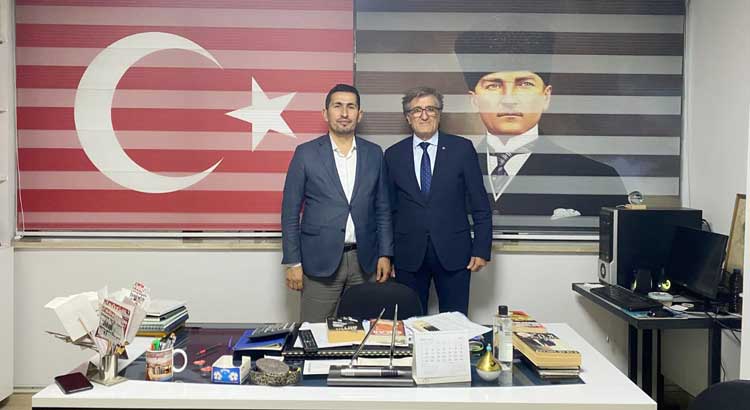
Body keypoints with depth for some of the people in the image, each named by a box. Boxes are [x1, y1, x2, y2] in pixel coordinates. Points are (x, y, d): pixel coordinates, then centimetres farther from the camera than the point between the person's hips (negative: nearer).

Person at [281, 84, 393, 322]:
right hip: (320, 261, -2)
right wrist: (293, 262, -4)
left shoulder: (374, 154, 7)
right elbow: (290, 211, 0)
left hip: (364, 260, 3)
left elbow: (382, 209, 11)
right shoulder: (306, 153, -1)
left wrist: (385, 255, 4)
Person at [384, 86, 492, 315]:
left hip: (453, 254, -1)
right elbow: (389, 208, 9)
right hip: (408, 256, 1)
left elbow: (480, 205, 2)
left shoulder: (462, 149, 2)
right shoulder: (393, 155, 6)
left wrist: (481, 250, -3)